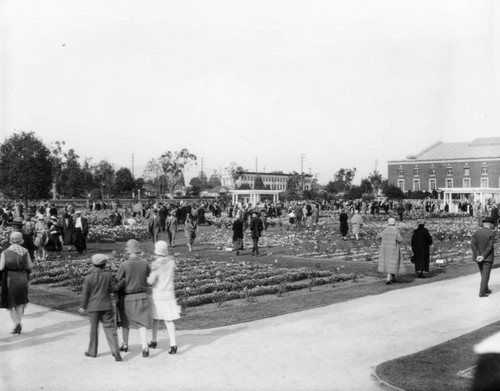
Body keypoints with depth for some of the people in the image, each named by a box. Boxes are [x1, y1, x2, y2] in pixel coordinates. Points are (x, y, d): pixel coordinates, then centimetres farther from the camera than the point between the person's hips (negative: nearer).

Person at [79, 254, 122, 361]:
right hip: (106, 306, 0)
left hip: (93, 307, 0)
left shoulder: (88, 278, -7)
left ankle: (92, 351, 23)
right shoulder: (108, 275, -5)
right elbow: (113, 289, 2)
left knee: (94, 329, 13)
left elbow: (85, 294, -3)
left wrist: (83, 307, 7)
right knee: (110, 328, 1)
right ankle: (115, 352, -9)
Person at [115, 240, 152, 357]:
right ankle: (145, 347, -14)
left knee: (125, 321, 22)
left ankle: (125, 345, 34)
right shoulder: (145, 263, -6)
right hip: (142, 297, 1)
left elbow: (117, 281, -11)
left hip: (127, 298, -1)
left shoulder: (124, 265, -16)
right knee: (142, 323, 2)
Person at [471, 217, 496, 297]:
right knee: (485, 275, 0)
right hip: (488, 257, -4)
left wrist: (477, 256, -17)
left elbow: (473, 244, -12)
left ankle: (486, 289, 31)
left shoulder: (476, 232, -2)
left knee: (484, 274, 20)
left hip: (479, 257, 5)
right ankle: (482, 293, -2)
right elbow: (490, 246, -19)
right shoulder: (491, 233, -14)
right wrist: (483, 256, -17)